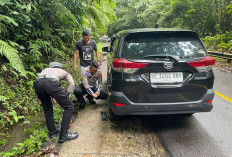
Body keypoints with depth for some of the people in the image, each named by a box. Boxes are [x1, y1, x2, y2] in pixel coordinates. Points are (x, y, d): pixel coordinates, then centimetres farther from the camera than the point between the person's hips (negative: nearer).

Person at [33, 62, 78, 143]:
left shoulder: (46, 69, 43)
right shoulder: (64, 72, 34)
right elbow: (72, 84, 16)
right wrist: (66, 96, 17)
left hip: (37, 83, 5)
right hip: (51, 83, -5)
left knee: (47, 108, 29)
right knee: (69, 106, 9)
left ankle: (52, 131, 32)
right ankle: (63, 135, 8)